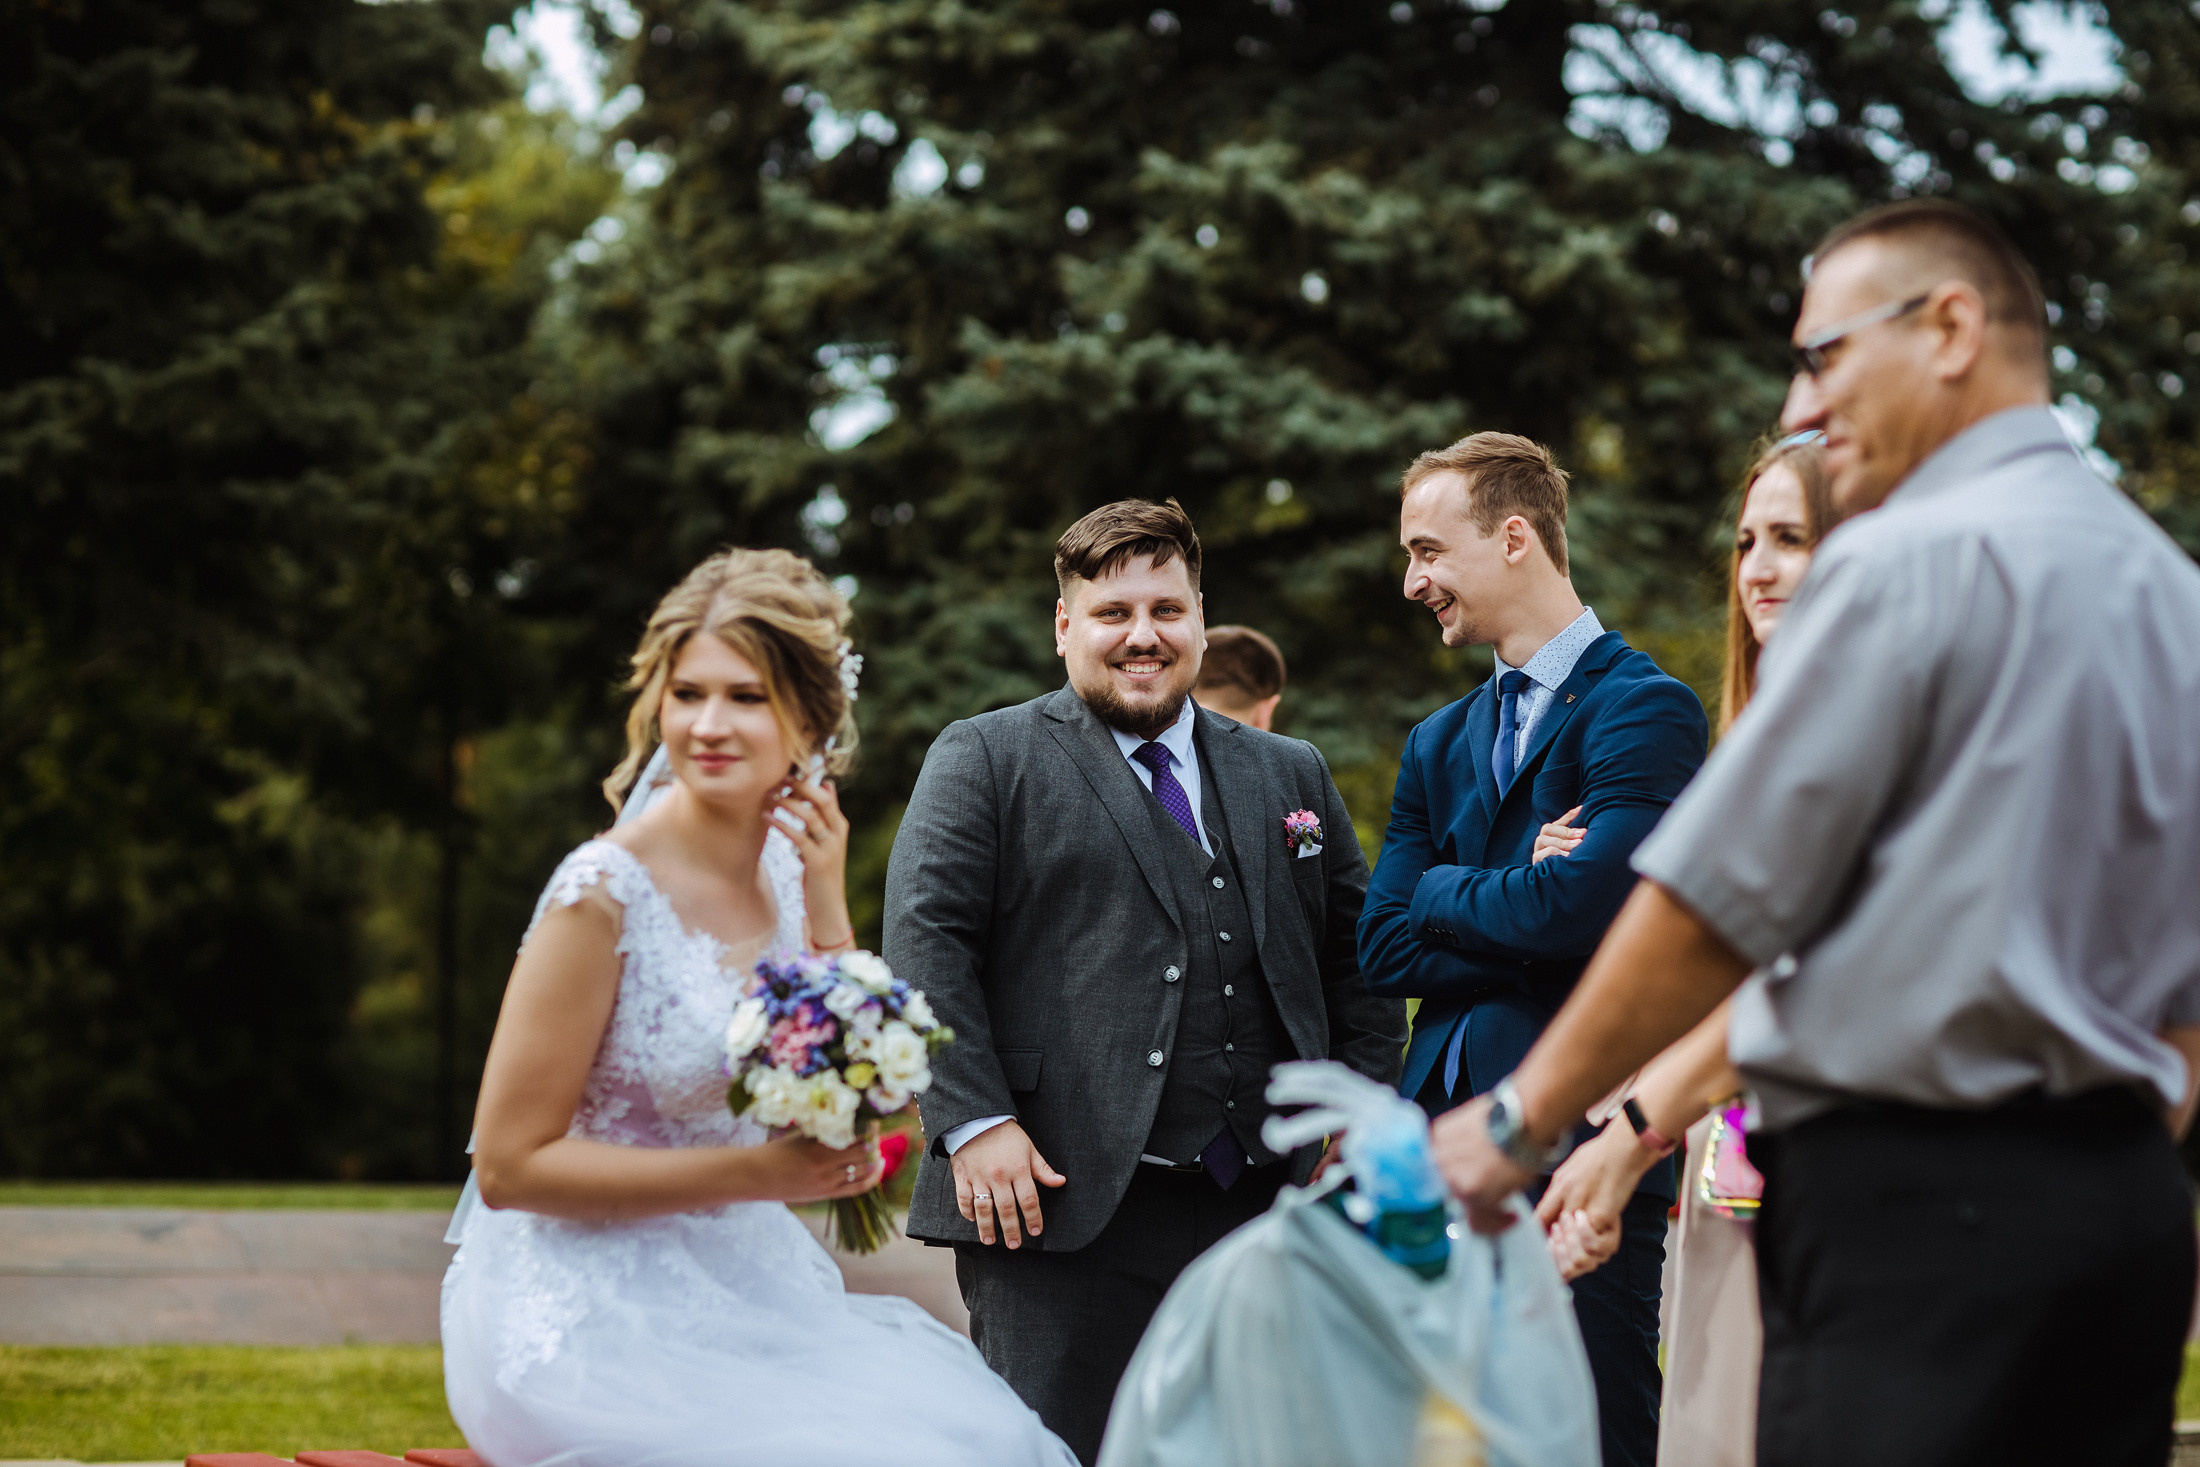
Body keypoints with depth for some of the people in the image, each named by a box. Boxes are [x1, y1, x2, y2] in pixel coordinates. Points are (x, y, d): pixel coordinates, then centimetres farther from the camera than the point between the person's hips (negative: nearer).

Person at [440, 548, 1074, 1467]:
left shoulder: (787, 865, 4)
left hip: (737, 1288, 7)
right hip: (593, 1315, -7)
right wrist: (753, 1174, -19)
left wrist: (827, 904, -4)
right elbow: (509, 1164, -14)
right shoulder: (606, 893, -16)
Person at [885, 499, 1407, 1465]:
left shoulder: (1291, 776, 19)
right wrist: (974, 1122, -15)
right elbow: (924, 939, -5)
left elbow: (1360, 954, 21)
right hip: (1062, 1209, -4)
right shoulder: (985, 760, 5)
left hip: (1259, 1207, 5)